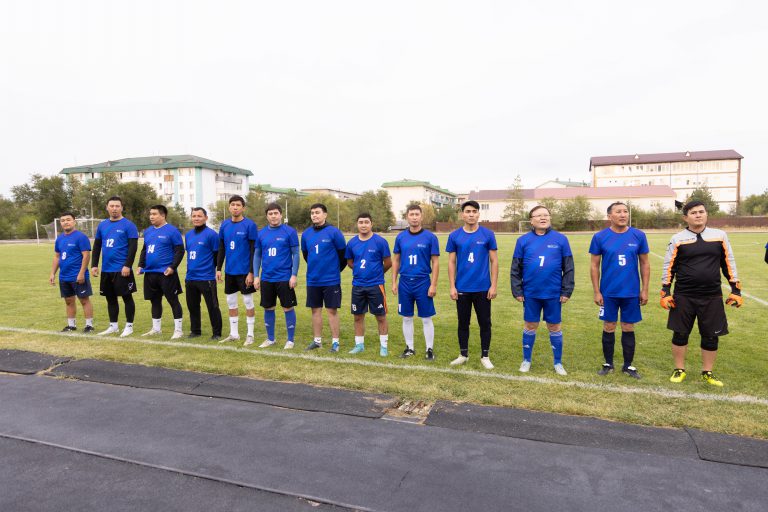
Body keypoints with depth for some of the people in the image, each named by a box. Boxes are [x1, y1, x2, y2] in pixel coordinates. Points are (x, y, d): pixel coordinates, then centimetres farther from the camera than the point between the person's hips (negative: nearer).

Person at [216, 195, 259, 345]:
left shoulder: (250, 225, -9)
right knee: (231, 302, 12)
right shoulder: (224, 225, 6)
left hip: (244, 271, -5)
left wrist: (251, 272, -14)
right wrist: (218, 269, 7)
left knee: (248, 302, 4)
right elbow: (221, 249, 12)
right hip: (230, 271, 5)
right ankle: (234, 334, 24)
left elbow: (254, 251, -10)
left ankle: (250, 334, 15)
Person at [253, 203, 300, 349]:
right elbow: (257, 255, 10)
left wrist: (294, 275, -11)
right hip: (266, 278, 4)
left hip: (285, 278, -4)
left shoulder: (290, 231, -5)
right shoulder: (261, 233, 6)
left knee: (288, 308, 3)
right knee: (268, 308, 12)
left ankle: (290, 340, 16)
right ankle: (270, 339, 27)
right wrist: (256, 276, 4)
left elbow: (295, 254, -4)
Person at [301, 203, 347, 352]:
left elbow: (343, 254, -3)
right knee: (316, 310, 11)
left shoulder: (334, 232, -10)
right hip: (312, 280, 4)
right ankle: (317, 340, 23)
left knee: (332, 311, 2)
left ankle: (335, 342, 12)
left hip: (331, 280, -4)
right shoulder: (306, 234, 4)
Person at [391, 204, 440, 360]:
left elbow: (435, 262, -4)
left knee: (426, 319, 4)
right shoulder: (400, 237, 4)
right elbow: (395, 260, 11)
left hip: (423, 283, -3)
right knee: (407, 318, 11)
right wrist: (394, 282, 6)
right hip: (404, 283, 3)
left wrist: (433, 285, -8)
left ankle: (430, 349, 16)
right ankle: (409, 348, 25)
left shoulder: (430, 237, -5)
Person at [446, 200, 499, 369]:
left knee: (485, 323, 7)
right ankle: (463, 355, 27)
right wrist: (452, 287, -2)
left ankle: (485, 356, 22)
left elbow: (494, 261, 1)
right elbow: (451, 262, 3)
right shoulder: (454, 236, 0)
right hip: (462, 288, 1)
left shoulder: (488, 234, -2)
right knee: (463, 322, 12)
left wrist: (493, 286, -5)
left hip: (483, 288, -1)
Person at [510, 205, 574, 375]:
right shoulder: (523, 240, -1)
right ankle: (526, 360, 26)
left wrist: (566, 291, -2)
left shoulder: (561, 239, -2)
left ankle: (558, 363, 26)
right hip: (530, 294, 0)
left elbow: (568, 268, 1)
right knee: (530, 326, 12)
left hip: (554, 294, 0)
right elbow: (515, 269, 3)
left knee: (555, 327, 11)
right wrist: (517, 291, 0)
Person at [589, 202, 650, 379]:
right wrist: (596, 292, -3)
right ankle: (608, 364, 24)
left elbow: (644, 263, 5)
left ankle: (628, 365, 24)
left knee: (628, 328, 10)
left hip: (631, 292, 1)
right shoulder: (600, 237, -5)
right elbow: (594, 265, -1)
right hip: (608, 292, -1)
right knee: (609, 327, 9)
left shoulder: (639, 236, -1)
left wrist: (645, 289, 2)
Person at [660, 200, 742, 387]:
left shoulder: (720, 236, 4)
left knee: (711, 336, 8)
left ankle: (707, 373, 24)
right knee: (680, 334, 6)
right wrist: (665, 292, -3)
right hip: (683, 297, -1)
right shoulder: (677, 239, -1)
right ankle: (679, 370, 22)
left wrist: (736, 289, 4)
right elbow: (669, 267, 2)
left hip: (712, 297, 2)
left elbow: (729, 263, 8)